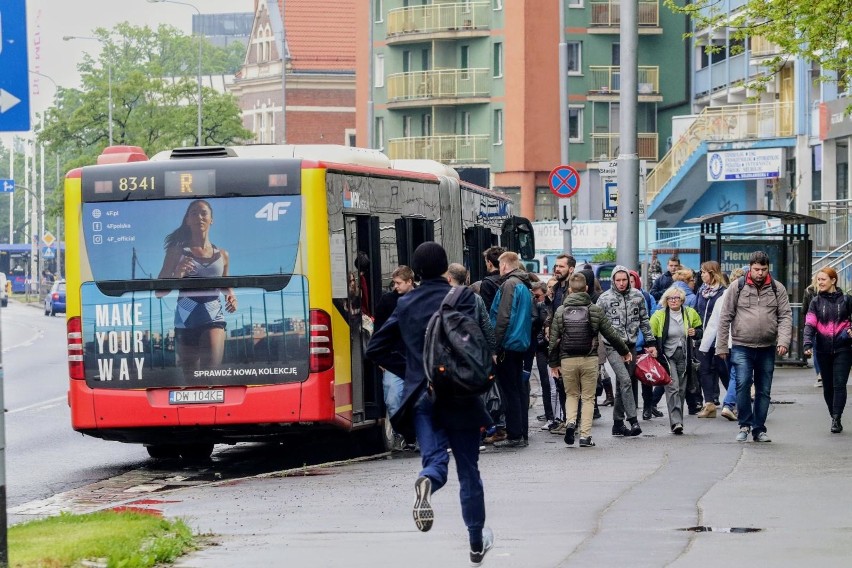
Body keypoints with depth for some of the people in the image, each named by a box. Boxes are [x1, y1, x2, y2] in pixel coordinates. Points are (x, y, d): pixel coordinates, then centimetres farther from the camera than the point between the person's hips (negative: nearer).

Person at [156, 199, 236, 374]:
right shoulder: (178, 251, 5)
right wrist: (177, 275, -18)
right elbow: (159, 292, 1)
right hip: (186, 319, 0)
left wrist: (231, 298, 3)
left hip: (214, 318, 0)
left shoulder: (222, 255, 11)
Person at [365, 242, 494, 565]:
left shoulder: (405, 304, 7)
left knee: (435, 459, -3)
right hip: (458, 395, -2)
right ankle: (477, 542, 18)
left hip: (420, 395, 2)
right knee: (468, 469, 11)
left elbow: (376, 348, 10)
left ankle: (426, 483, -41)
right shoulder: (461, 297, -6)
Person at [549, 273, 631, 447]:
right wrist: (625, 351, 18)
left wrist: (553, 362, 11)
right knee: (588, 398, 8)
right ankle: (585, 436, 3)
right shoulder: (595, 310, -2)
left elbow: (554, 340, 0)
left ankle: (570, 421, -8)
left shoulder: (560, 311, 0)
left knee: (572, 395, 18)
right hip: (589, 360, -1)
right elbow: (610, 334, 3)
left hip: (567, 360, 1)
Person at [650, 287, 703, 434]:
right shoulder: (659, 316, -3)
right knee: (672, 388, -16)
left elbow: (700, 331, 18)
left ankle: (677, 421, 19)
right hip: (667, 356, -4)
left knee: (681, 389, 8)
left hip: (684, 357, 4)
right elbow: (651, 336, 0)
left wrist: (695, 333, -4)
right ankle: (676, 422, -23)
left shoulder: (690, 314, 6)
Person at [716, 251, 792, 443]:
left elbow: (785, 317, 1)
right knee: (743, 384, -18)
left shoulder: (777, 288, 5)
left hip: (767, 348, 2)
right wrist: (721, 346, -1)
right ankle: (745, 424, -4)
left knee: (764, 390, 7)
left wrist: (783, 341, -15)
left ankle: (759, 429, 17)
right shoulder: (737, 287, 1)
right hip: (742, 347, -2)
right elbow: (725, 317, 2)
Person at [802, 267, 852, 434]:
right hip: (823, 350, 3)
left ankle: (836, 419, -14)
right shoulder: (816, 302, 5)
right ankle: (835, 418, 19)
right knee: (828, 386, 8)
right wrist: (807, 344, -19)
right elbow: (810, 324, -4)